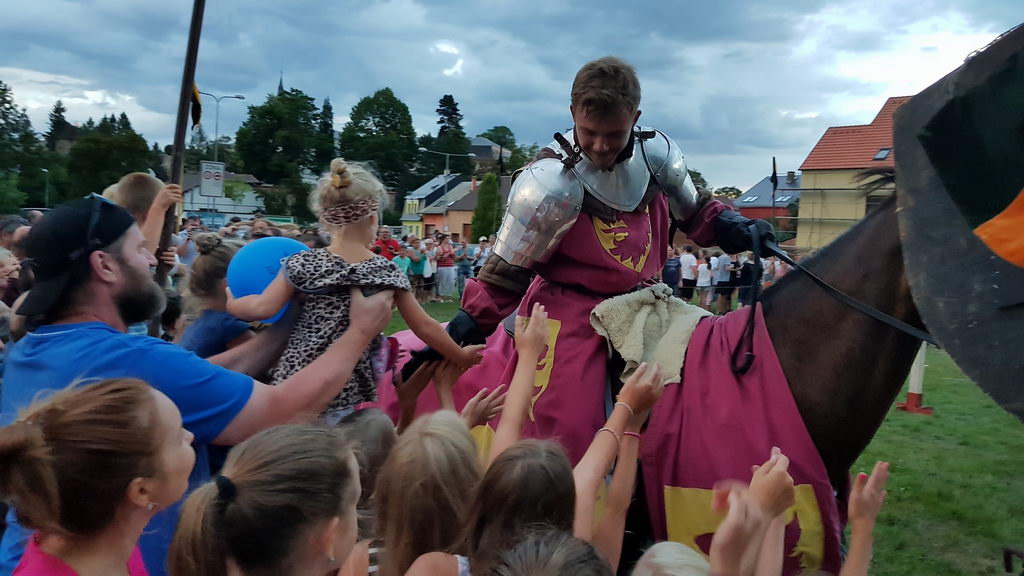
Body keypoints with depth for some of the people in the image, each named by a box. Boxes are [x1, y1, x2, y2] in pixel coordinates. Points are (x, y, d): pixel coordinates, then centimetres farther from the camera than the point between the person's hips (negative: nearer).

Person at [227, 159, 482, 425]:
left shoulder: (303, 263, -5)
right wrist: (462, 357, 15)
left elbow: (263, 308, -4)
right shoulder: (387, 271, -2)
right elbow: (424, 326, 2)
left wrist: (228, 303, 17)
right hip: (345, 388, 0)